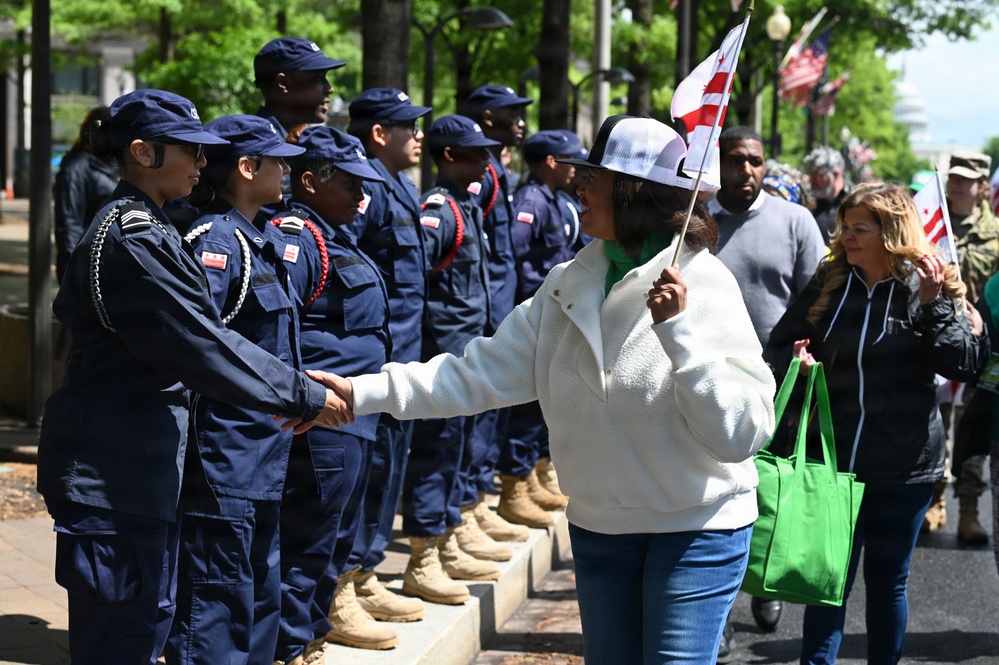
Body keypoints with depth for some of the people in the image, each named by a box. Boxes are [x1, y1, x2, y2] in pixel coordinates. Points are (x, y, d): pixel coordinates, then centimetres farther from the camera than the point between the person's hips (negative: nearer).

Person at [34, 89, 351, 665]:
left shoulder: (141, 228, 14)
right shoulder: (133, 241, -20)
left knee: (148, 614, 18)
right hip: (114, 470, -11)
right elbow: (205, 346, -22)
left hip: (138, 465, 11)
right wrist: (305, 397, -16)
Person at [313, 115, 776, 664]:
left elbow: (742, 433, -23)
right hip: (599, 523, 6)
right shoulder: (568, 284, 2)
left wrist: (678, 332, -32)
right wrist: (363, 393, -8)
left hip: (695, 529, -6)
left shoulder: (705, 284, -16)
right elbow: (483, 372, -1)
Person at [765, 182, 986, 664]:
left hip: (904, 467, -1)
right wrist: (793, 359, -10)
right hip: (832, 458, 2)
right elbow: (779, 345, 12)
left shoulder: (925, 287, -4)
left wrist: (934, 304, -21)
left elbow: (965, 366, -13)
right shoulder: (828, 283, 3)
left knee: (887, 580, 12)